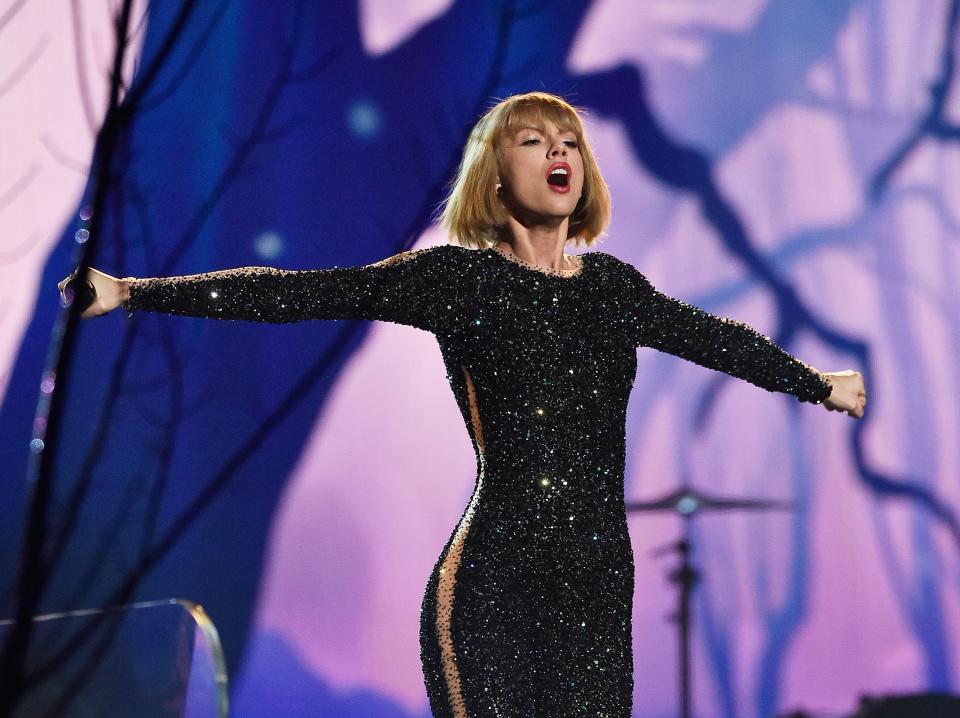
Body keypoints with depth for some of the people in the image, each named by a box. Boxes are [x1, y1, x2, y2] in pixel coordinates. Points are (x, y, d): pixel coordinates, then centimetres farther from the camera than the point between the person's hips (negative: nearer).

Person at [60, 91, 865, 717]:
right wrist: (133, 293, -10)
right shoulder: (456, 277, -1)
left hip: (598, 581, 5)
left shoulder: (610, 284, 13)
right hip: (490, 584, -4)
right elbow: (296, 294, -5)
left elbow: (712, 337, 29)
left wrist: (818, 384, 42)